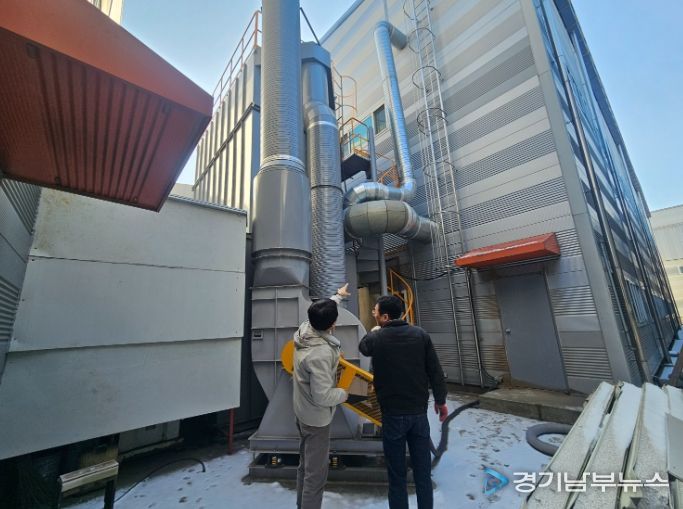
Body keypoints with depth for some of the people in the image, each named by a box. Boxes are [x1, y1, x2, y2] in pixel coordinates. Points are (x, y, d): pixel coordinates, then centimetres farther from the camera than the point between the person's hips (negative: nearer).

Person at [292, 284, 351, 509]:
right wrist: (344, 394, -12)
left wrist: (338, 296, 24)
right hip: (316, 417, -9)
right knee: (316, 471, 9)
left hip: (302, 411, 9)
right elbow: (322, 396, -32)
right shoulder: (321, 353, -36)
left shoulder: (304, 328, -12)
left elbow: (321, 312, 9)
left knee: (305, 464, 26)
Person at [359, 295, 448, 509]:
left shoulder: (376, 338, -12)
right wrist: (440, 400, 11)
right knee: (422, 471, 18)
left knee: (397, 474, 13)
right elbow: (435, 371, -3)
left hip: (393, 414, -2)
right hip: (419, 412, 3)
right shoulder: (420, 334, -8)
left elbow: (362, 347, 12)